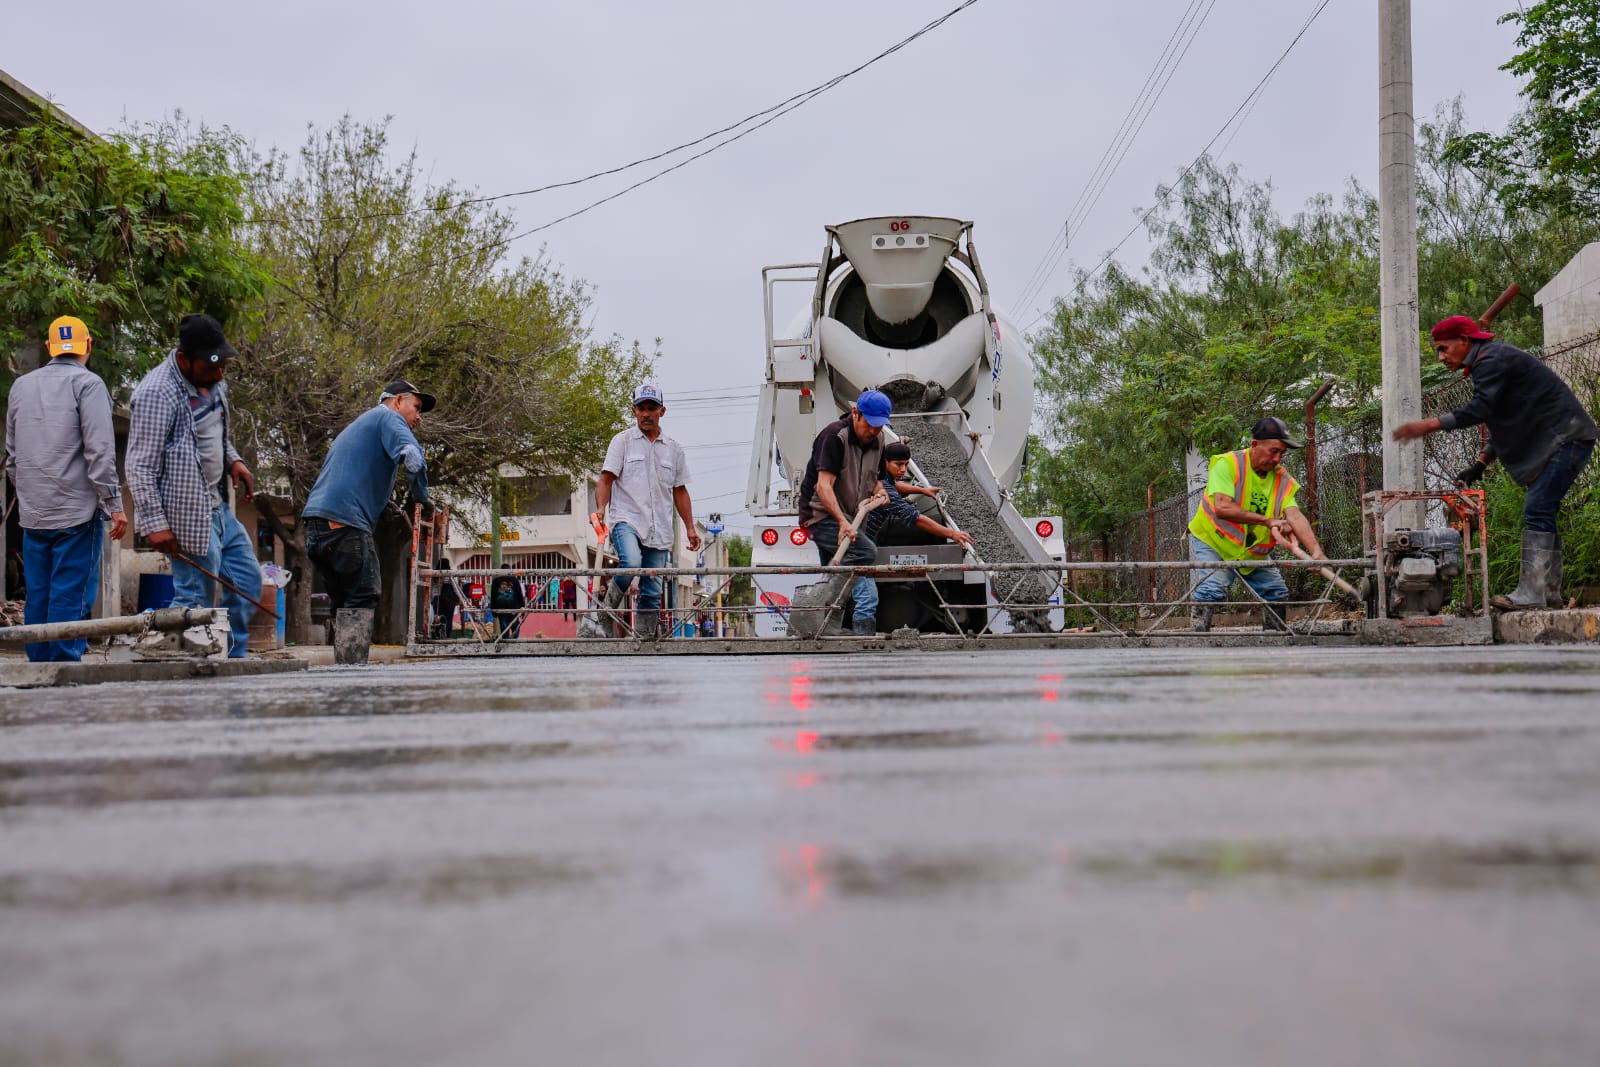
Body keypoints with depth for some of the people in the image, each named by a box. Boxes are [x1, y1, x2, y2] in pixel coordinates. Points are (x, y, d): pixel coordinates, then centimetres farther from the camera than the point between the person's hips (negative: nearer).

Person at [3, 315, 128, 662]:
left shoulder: (21, 385, 12)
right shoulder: (87, 384, -7)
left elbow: (11, 454, 18)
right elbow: (99, 451, -14)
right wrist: (114, 505, -12)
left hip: (32, 515, 6)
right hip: (77, 510, -6)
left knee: (37, 597, 10)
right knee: (71, 597, -4)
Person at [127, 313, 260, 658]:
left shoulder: (212, 381, 7)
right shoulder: (156, 393, -20)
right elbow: (140, 467, -19)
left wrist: (233, 460, 5)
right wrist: (154, 523, -22)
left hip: (218, 506, 10)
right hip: (187, 514, -9)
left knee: (247, 581, 15)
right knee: (196, 601, -5)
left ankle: (232, 661, 25)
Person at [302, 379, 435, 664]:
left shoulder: (358, 424, 32)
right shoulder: (388, 416, 3)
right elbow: (413, 457, -15)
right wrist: (421, 497, -3)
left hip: (316, 522, 9)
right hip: (346, 522, -9)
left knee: (344, 604, 11)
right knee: (362, 599, -11)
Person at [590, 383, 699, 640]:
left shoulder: (674, 449, 15)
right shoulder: (622, 441, 6)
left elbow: (680, 490, 20)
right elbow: (607, 478, -1)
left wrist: (690, 528, 14)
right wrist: (600, 508, -19)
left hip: (659, 531, 4)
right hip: (626, 521, -3)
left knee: (652, 594, 2)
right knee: (631, 563, -32)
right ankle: (610, 605, -5)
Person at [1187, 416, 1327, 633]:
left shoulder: (1282, 479, -8)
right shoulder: (1227, 464, -23)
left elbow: (1295, 516, -22)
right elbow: (1222, 507, -36)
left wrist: (1316, 551, -39)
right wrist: (1269, 521, -37)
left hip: (1253, 551, 6)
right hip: (1212, 541, -6)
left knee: (1276, 591, 5)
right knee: (1212, 589, -24)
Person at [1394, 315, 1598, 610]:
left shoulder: (1491, 359, -12)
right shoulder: (1491, 362, 21)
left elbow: (1480, 409, -26)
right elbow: (1506, 424, 23)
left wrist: (1428, 425, -27)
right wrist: (1481, 463, 13)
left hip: (1566, 439, -11)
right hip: (1554, 442, 11)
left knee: (1537, 514, -17)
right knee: (1542, 515, 10)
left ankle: (1530, 594, -22)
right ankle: (1550, 594, 12)